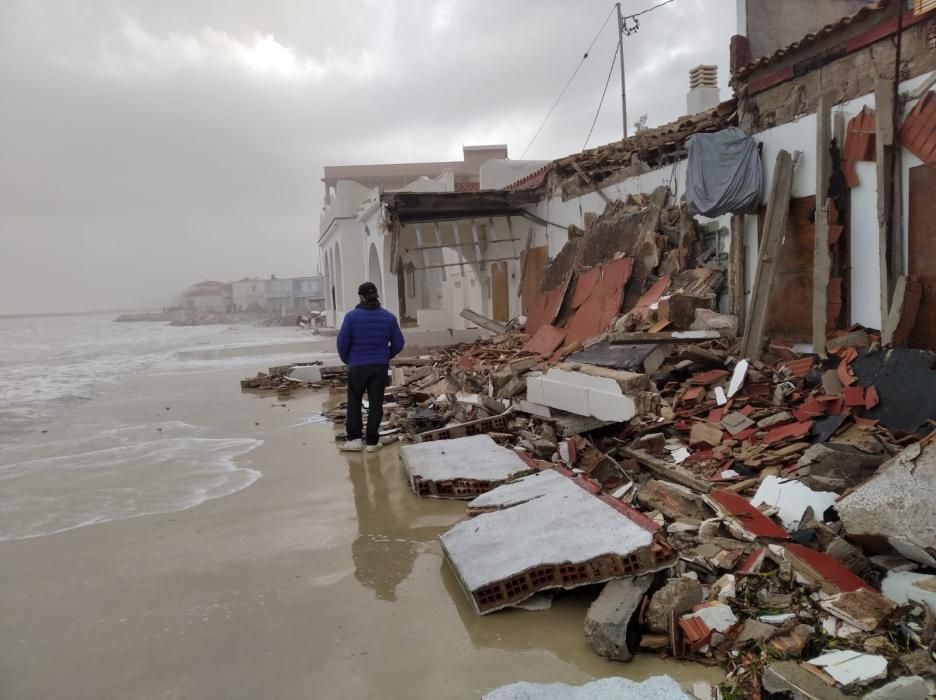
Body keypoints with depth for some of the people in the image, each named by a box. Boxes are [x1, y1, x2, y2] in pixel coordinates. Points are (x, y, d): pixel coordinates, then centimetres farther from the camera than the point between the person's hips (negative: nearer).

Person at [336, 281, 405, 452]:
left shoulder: (352, 316, -10)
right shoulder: (389, 317, 0)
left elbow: (343, 342, -9)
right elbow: (398, 343, 4)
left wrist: (346, 360, 9)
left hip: (357, 366, -2)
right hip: (380, 367, 2)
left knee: (354, 402, 11)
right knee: (376, 403, 7)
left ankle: (354, 439, 8)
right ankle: (372, 441, 9)